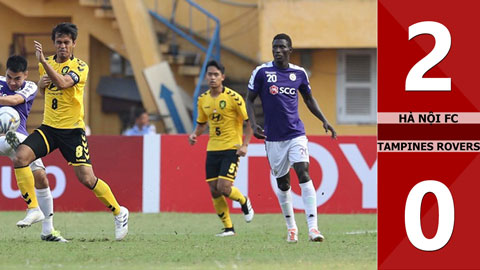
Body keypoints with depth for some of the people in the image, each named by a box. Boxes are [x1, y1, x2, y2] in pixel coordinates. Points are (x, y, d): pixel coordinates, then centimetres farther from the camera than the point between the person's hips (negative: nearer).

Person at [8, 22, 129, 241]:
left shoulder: (80, 67, -9)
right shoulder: (47, 63, 9)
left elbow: (62, 83, -29)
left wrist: (43, 61, -37)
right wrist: (41, 82, 3)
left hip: (72, 129, -5)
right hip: (49, 127, 5)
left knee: (86, 178, -11)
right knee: (20, 157, -19)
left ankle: (119, 212, 11)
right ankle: (33, 209, -10)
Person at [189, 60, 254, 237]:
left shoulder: (233, 97, -11)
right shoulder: (203, 99, 7)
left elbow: (249, 121, -7)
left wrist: (245, 144, -15)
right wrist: (194, 134, -1)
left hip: (231, 148, -6)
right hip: (212, 149, 6)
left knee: (224, 187, -15)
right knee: (214, 191, 1)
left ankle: (244, 202, 18)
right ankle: (228, 228, 14)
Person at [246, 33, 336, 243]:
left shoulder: (299, 73, 4)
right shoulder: (261, 72, -3)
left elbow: (309, 99, 19)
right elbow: (249, 100, 4)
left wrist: (324, 121, 9)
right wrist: (253, 125, -9)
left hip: (296, 134, 0)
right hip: (273, 137, 0)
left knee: (304, 175, -16)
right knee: (282, 183, 7)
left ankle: (313, 228, -21)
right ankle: (291, 227, 24)